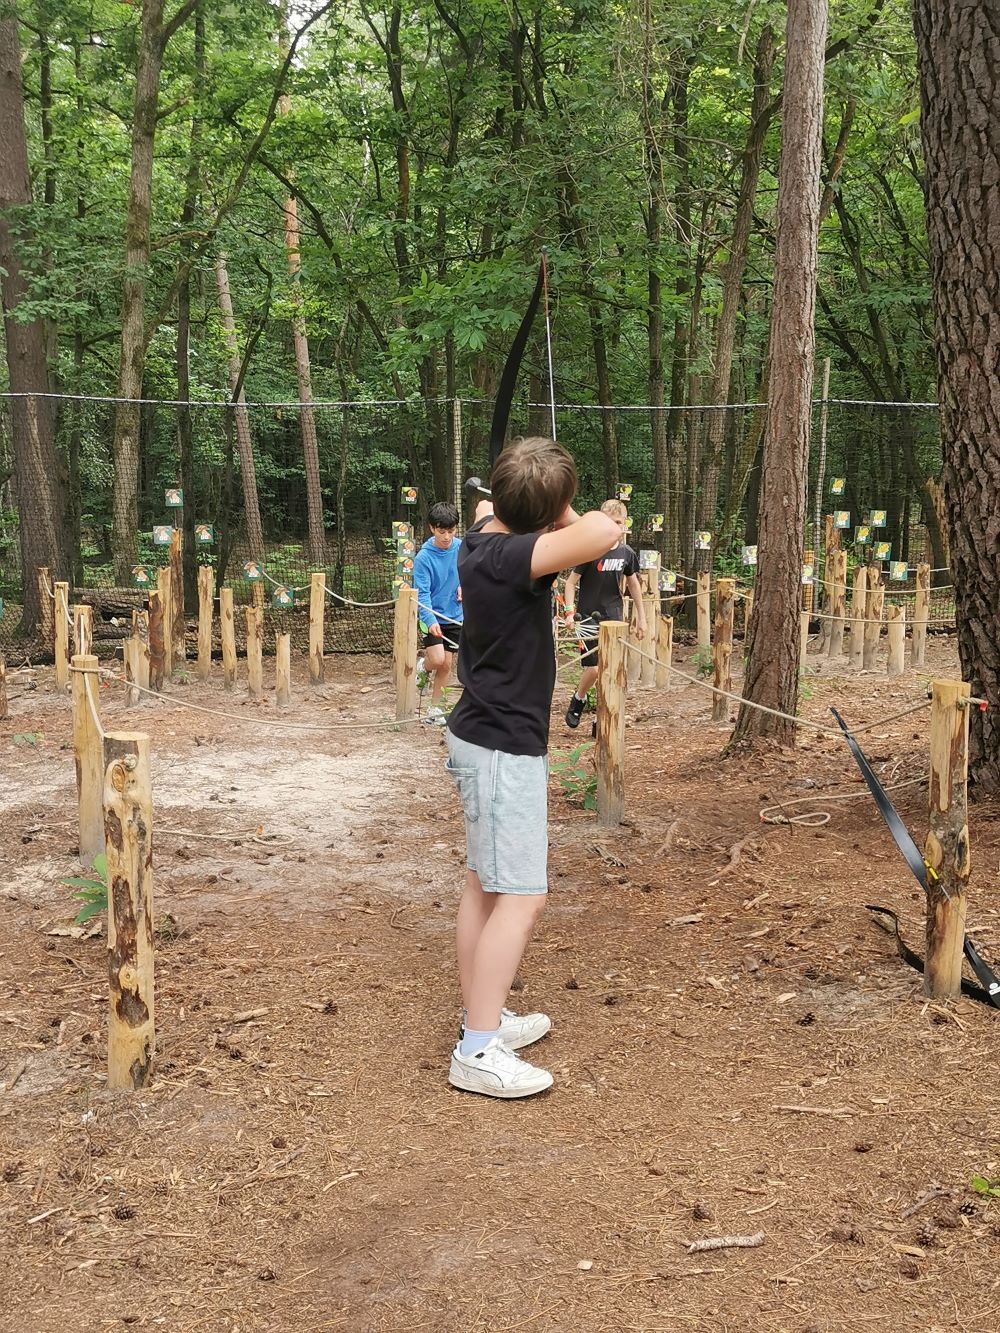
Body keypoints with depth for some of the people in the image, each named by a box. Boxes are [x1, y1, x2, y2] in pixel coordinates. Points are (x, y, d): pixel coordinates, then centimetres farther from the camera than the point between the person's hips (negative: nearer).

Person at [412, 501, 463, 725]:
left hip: (455, 616, 4)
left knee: (446, 664, 6)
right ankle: (424, 668, 17)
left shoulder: (461, 548, -6)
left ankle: (435, 709, 20)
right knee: (437, 659, -19)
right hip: (432, 616, -4)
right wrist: (430, 621, -36)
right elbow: (421, 594, -22)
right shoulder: (423, 558, -19)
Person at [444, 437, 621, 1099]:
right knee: (521, 898, -6)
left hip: (483, 739, 10)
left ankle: (485, 1018, 29)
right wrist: (568, 521, -18)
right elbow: (604, 532, -36)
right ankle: (478, 1052, -3)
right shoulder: (510, 557, -25)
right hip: (505, 749, -10)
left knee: (484, 887, 17)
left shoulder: (481, 542, 3)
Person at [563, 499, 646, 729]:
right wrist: (570, 611, -16)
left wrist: (641, 618, 15)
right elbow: (571, 582, -6)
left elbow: (634, 585, 14)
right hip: (589, 617, -4)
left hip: (613, 619, 4)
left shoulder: (627, 554, 1)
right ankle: (578, 700, 21)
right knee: (593, 668, -10)